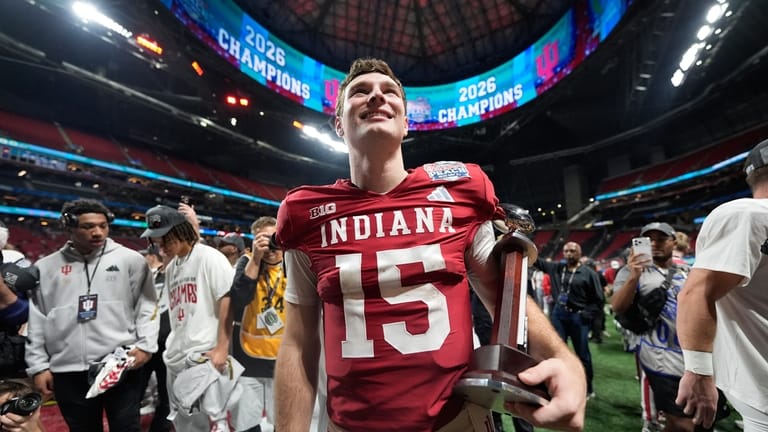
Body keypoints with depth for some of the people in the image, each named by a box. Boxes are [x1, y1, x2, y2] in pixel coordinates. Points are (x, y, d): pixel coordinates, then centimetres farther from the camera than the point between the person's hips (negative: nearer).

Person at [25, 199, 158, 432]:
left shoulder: (130, 260, 0)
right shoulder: (45, 267, 8)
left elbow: (146, 305, 0)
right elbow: (35, 321, 10)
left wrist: (145, 345, -9)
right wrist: (38, 365, 7)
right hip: (68, 370, 3)